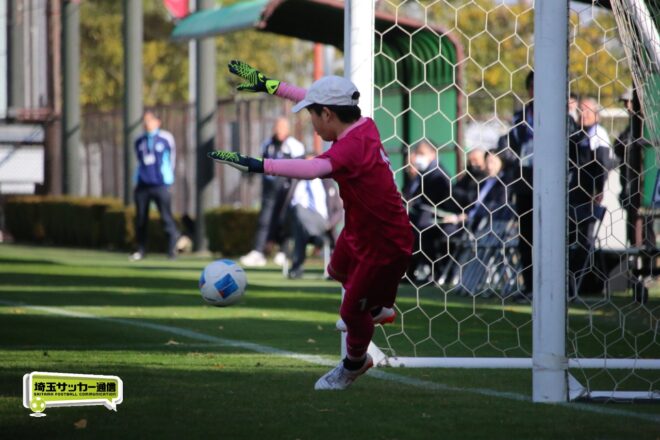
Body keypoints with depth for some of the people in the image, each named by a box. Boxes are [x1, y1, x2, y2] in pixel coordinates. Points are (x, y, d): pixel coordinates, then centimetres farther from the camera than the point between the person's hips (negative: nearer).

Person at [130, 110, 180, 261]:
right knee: (140, 218, 3)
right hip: (143, 185, 4)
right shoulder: (140, 141, 12)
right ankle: (141, 250, 11)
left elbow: (171, 158, 10)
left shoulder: (165, 138, 1)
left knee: (166, 217, -8)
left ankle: (172, 248, -4)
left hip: (160, 185, -4)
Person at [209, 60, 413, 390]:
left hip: (386, 246, -9)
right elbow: (318, 99, 10)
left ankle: (355, 364, 37)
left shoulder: (351, 147, -34)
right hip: (359, 231, 9)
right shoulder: (364, 125, -7)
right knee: (339, 270, 33)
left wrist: (257, 165, -56)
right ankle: (376, 308, 61)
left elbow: (313, 168, -52)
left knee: (353, 312, 9)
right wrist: (269, 85, 15)